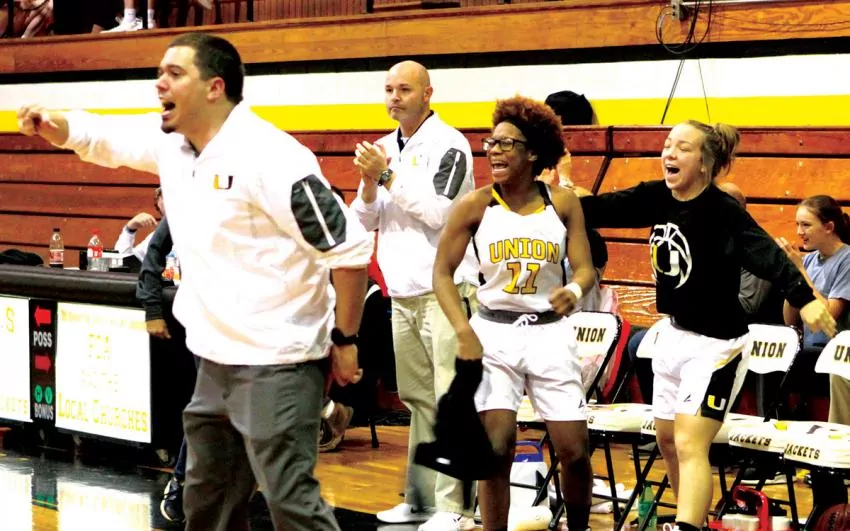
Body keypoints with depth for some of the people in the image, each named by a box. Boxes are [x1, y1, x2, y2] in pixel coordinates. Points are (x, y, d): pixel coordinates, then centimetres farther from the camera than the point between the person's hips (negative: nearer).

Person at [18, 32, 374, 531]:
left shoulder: (269, 156, -21)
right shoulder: (170, 141, 5)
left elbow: (349, 246, -20)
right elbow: (104, 136, 20)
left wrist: (345, 340, -14)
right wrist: (54, 125, -3)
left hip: (276, 363, -9)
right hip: (217, 360, 9)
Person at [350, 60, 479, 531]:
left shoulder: (448, 145, -7)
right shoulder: (386, 148, 15)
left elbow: (438, 211, -17)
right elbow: (365, 220, 16)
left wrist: (387, 176, -15)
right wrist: (369, 183, -3)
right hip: (403, 292, 7)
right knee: (418, 399, 10)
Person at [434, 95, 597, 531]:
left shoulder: (563, 203, -3)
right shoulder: (475, 206, -6)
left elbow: (586, 268, -4)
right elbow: (442, 272, -2)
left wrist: (574, 290, -28)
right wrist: (463, 331, -13)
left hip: (549, 332, 1)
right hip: (493, 332, -1)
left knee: (574, 450, 3)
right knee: (497, 447, -7)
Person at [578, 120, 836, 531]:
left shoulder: (723, 212, -23)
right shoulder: (658, 197, -3)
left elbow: (766, 255, -36)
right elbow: (604, 208, 2)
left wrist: (803, 297, -51)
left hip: (715, 344, -8)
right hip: (673, 335, 8)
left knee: (690, 445, -15)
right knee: (667, 439, 19)